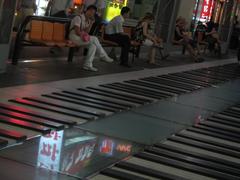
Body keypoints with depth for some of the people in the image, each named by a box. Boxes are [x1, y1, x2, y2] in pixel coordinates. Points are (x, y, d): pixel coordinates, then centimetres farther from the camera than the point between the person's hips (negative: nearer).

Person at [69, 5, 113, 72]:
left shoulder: (88, 20, 14)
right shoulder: (79, 18, -13)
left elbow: (86, 31, 3)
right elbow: (77, 32, -21)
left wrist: (91, 23, -6)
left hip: (81, 36, 9)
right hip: (74, 36, -9)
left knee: (93, 44, -14)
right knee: (94, 39, -20)